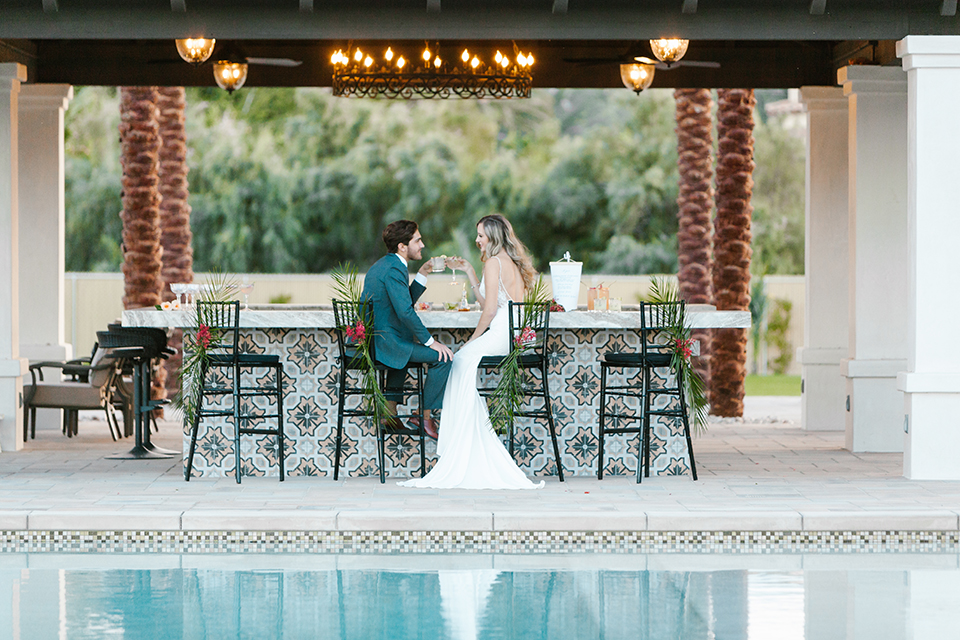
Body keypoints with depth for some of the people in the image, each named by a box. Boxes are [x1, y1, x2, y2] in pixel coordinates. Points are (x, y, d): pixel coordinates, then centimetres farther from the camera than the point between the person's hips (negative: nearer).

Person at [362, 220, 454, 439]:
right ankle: (425, 417, -3)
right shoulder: (393, 269, -17)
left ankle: (390, 410, 36)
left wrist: (422, 274, 17)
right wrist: (430, 341, -19)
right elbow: (405, 312, -25)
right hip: (383, 341, -11)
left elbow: (405, 301, 23)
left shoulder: (383, 264, 15)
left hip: (368, 338, 11)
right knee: (443, 357, -13)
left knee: (403, 348, 41)